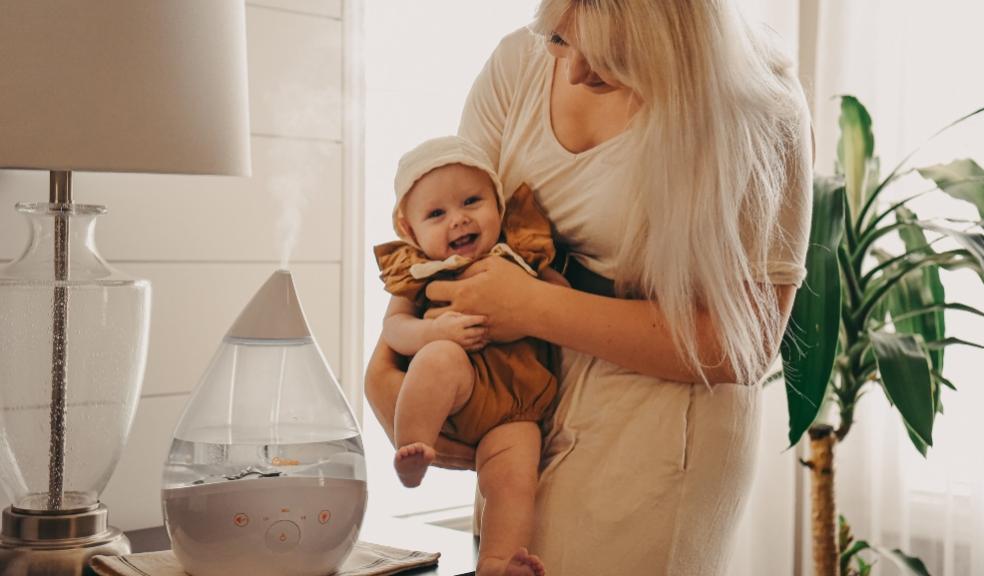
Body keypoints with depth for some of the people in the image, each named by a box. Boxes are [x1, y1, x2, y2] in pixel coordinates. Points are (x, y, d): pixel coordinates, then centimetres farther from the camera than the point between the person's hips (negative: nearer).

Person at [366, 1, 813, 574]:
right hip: (527, 407, 5)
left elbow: (741, 341, -20)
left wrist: (536, 309, -23)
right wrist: (385, 369, -15)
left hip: (656, 432, -5)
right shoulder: (523, 60, -5)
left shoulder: (759, 116, -19)